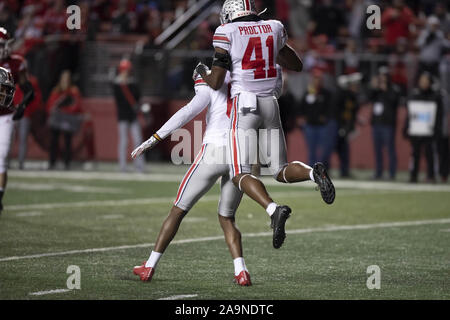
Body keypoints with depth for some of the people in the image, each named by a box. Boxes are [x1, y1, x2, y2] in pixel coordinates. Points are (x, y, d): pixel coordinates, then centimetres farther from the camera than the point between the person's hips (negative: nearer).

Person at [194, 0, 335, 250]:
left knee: (241, 175, -6)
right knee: (281, 171, 14)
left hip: (244, 105, -5)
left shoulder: (226, 34, -3)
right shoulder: (274, 28, 11)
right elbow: (297, 65, 23)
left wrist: (203, 72, 15)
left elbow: (216, 83, -6)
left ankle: (274, 209, -33)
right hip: (270, 106, 5)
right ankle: (314, 173, -18)